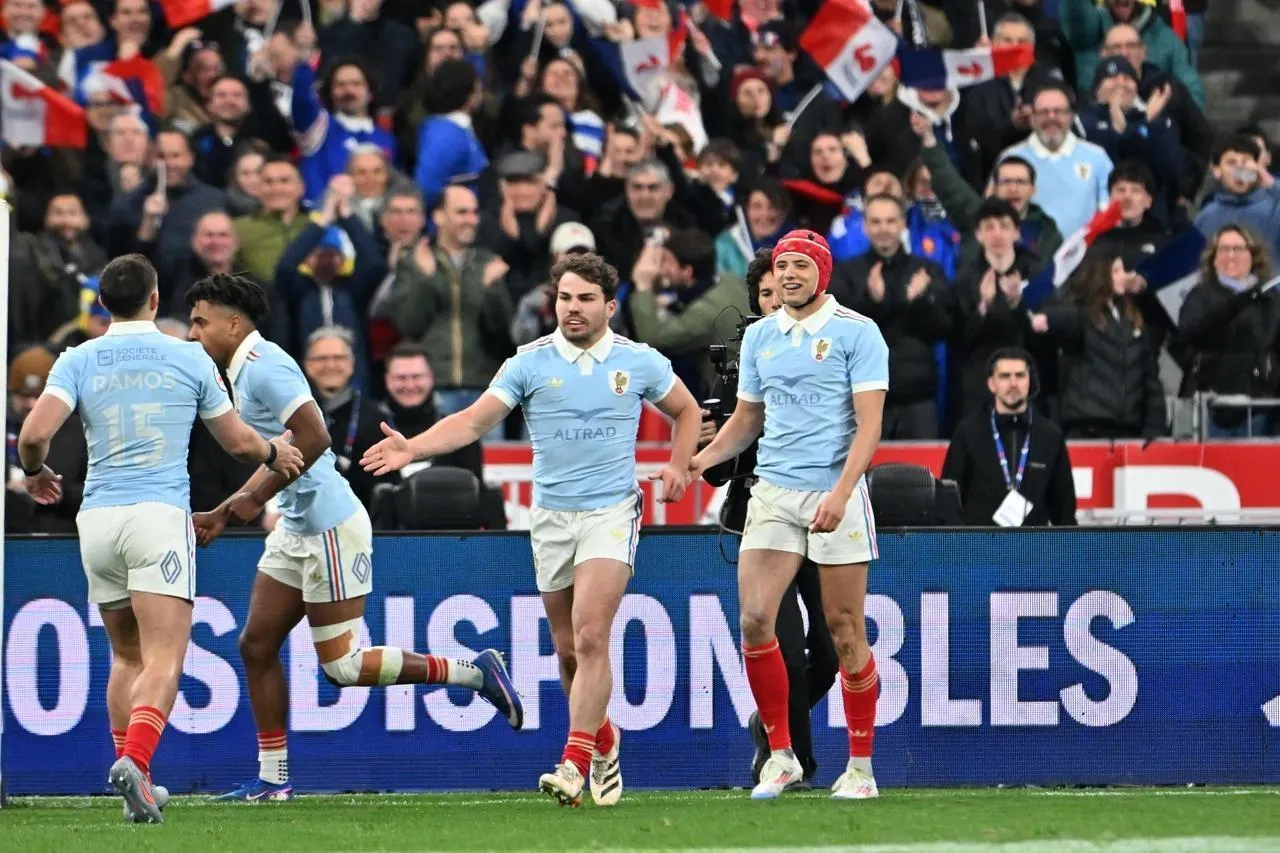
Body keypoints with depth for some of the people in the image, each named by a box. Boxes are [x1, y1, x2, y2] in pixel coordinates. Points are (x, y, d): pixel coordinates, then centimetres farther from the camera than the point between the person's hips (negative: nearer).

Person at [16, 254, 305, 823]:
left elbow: (34, 434, -7)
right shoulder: (189, 359, 5)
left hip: (97, 519, 3)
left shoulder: (78, 360, 6)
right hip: (159, 517, -3)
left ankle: (136, 786, 12)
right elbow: (238, 443, 14)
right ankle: (135, 762, -34)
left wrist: (36, 473, 16)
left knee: (127, 657, 17)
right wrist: (273, 454, 36)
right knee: (163, 660, -10)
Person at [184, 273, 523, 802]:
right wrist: (221, 515, 21)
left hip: (330, 526, -10)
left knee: (342, 666, -8)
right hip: (297, 528, 10)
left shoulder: (264, 367, -16)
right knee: (256, 646, 7)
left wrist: (257, 497, -20)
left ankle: (474, 673, 0)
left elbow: (314, 437, -27)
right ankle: (272, 778, 11)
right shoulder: (244, 372, 16)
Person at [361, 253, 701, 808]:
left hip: (611, 512, -2)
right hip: (551, 516, 2)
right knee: (568, 648, 7)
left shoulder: (639, 362, 2)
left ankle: (575, 764, -21)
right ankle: (604, 745, 30)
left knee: (590, 638, -17)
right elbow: (475, 420, -6)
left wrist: (678, 466, 4)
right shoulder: (530, 362, 0)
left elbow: (686, 411, 20)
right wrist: (412, 447, -21)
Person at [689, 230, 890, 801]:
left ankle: (860, 766, 8)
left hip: (834, 494, -4)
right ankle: (781, 757, 4)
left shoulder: (856, 333, -3)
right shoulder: (759, 337, 12)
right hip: (774, 494, 4)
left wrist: (841, 492, -21)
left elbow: (869, 422, -9)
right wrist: (702, 459, 4)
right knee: (755, 620, -8)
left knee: (845, 630, -2)